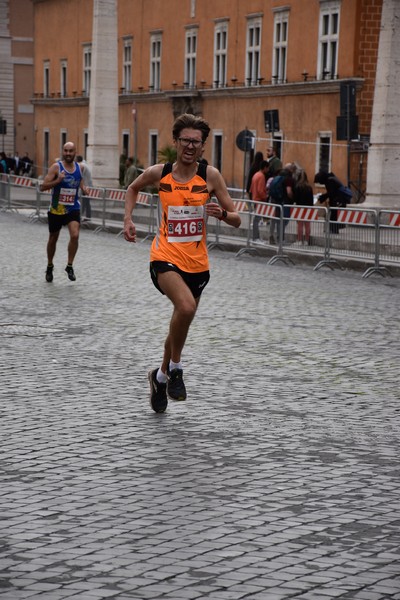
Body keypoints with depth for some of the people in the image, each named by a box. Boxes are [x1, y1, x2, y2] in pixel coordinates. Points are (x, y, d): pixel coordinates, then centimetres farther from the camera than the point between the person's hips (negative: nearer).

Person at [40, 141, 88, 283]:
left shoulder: (80, 168, 1)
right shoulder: (56, 167, -12)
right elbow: (43, 187, -17)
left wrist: (83, 189, 3)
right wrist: (58, 180, -30)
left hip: (73, 209, 2)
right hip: (56, 209, -2)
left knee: (75, 235, -20)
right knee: (53, 239, 13)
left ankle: (70, 266, -4)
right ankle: (50, 266, 35)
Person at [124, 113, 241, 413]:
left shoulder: (210, 175, -4)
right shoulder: (158, 174, -3)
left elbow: (236, 220, -2)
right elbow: (133, 188, 20)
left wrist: (221, 213, -23)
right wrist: (128, 219, 7)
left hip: (197, 263, 2)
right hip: (166, 257, -2)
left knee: (181, 324, 16)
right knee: (186, 307, -29)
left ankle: (161, 376, 41)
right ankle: (175, 366, -6)